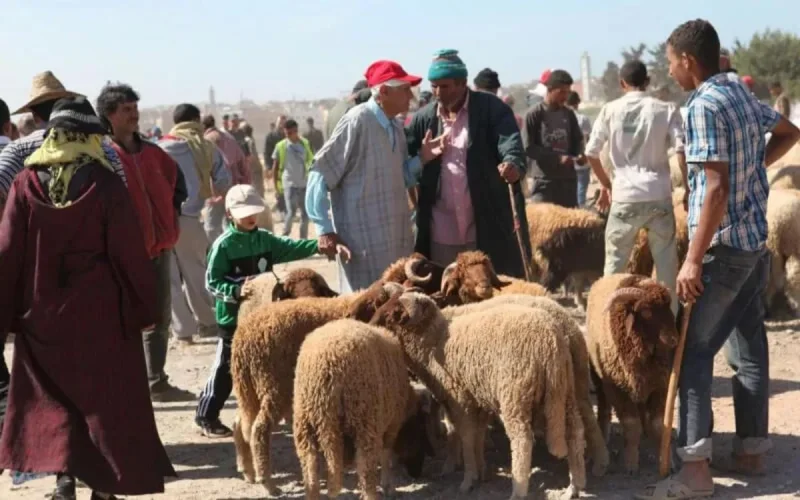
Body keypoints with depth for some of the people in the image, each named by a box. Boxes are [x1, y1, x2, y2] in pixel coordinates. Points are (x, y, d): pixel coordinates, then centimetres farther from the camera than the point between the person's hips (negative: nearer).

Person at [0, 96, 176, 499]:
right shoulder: (105, 184, -12)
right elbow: (129, 252, -10)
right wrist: (143, 306, 1)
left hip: (42, 315, 2)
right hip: (100, 315, -2)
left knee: (53, 397, 17)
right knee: (105, 399, 10)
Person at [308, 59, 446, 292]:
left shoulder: (394, 127, 11)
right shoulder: (357, 122, -14)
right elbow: (320, 174, -14)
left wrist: (421, 159, 0)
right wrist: (324, 229, -15)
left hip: (396, 239, 8)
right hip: (365, 242, -8)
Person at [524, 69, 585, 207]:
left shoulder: (569, 114, 8)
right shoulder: (534, 114, -7)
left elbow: (577, 139, 18)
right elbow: (529, 149, -10)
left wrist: (579, 155, -5)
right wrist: (557, 158, -19)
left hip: (568, 178, 5)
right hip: (544, 180, -5)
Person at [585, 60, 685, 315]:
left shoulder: (610, 110, 2)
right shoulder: (666, 110, -1)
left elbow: (591, 153, 4)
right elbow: (682, 152, -8)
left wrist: (605, 184, 18)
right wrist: (688, 189, 2)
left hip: (625, 196, 0)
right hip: (659, 196, 0)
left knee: (615, 263, 12)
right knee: (666, 263, 10)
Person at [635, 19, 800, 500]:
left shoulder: (704, 105, -17)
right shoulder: (745, 95, 10)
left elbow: (716, 189, -23)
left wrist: (693, 259, -22)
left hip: (724, 248, -9)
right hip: (757, 243, 9)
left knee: (695, 351, -6)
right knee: (750, 348, 14)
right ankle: (751, 450, 22)